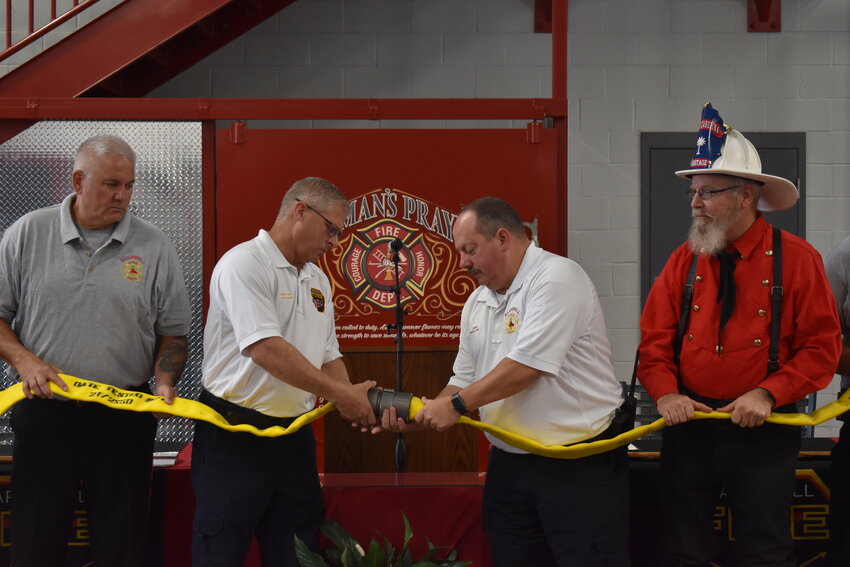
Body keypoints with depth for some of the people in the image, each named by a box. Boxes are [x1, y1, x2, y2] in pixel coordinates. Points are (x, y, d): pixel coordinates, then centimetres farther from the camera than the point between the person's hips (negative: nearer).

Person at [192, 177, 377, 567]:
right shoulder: (244, 264, -14)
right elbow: (263, 348, -24)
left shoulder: (318, 281, 13)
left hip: (294, 434, 8)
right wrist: (340, 395, -21)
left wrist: (355, 401, -3)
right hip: (234, 436, -8)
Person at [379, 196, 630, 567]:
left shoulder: (556, 279, -14)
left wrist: (457, 405, -14)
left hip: (579, 466, -8)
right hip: (509, 464, 8)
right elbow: (465, 381, 17)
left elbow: (527, 365, -22)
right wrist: (419, 417, -1)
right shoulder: (476, 304, 13)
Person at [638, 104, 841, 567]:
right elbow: (654, 340, 2)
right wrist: (666, 392, -15)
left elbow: (821, 347, -7)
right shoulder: (684, 260, 3)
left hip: (762, 431, -3)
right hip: (689, 425, 3)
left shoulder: (795, 259, -6)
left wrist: (767, 394, -18)